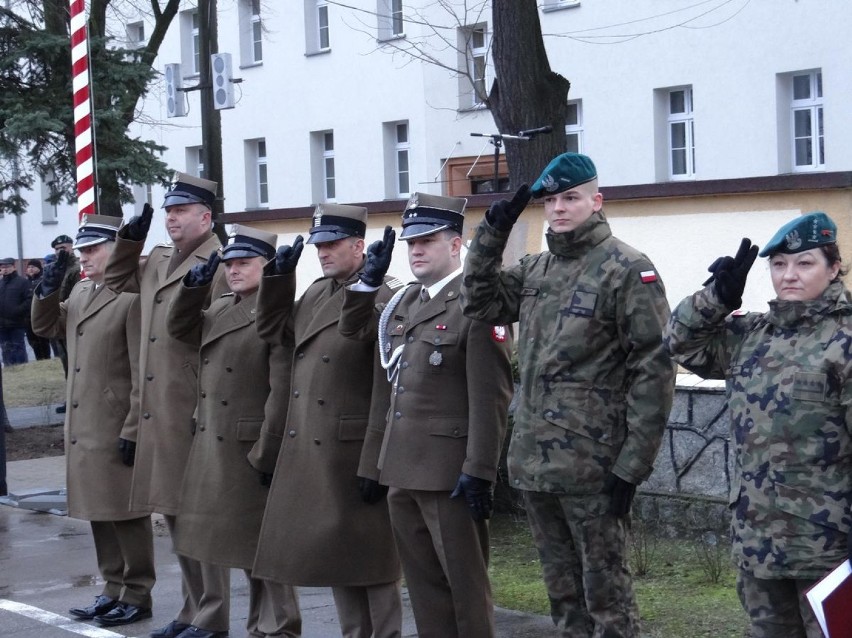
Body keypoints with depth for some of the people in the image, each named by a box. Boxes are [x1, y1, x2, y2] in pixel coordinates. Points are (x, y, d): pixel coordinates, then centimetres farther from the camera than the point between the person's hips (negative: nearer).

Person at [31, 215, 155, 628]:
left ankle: (137, 595, 11)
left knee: (126, 513, 1)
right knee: (99, 511, 15)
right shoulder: (80, 293, 12)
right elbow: (45, 327, 24)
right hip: (83, 427, 8)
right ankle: (113, 590, 25)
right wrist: (48, 288, 6)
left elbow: (143, 373, -17)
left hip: (117, 429, -8)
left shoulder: (134, 297, -15)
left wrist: (133, 431, -18)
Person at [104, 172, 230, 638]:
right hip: (158, 412, 9)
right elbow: (118, 280, 31)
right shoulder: (158, 261, 14)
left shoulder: (219, 267, -12)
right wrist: (131, 237, 15)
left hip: (194, 412, -9)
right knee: (174, 512, 15)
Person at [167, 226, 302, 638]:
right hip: (214, 446, 9)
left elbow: (282, 389, -19)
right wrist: (193, 287, 2)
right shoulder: (219, 309, 13)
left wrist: (267, 452, -21)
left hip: (252, 448, -9)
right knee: (240, 540, 16)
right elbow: (179, 329, 18)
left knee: (264, 543, 0)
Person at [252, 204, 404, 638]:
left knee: (369, 555, 2)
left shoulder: (384, 299, -14)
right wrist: (279, 275, 12)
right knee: (332, 553, 14)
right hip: (309, 452, 8)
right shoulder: (317, 293, 11)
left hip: (353, 453, -8)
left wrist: (375, 464, -19)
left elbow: (387, 392, -18)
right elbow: (273, 330, 26)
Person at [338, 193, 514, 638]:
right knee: (423, 583, 14)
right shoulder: (403, 302, 14)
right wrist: (369, 279, 14)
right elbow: (353, 332, 29)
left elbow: (491, 397, -15)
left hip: (450, 471, -8)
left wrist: (479, 471, -19)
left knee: (464, 584, 1)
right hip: (402, 468, 8)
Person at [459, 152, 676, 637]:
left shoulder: (627, 269, -9)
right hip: (533, 464, 7)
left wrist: (633, 465, -16)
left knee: (606, 596, 1)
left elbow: (654, 371, -13)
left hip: (592, 468, -7)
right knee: (563, 595, 16)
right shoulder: (536, 269, 13)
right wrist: (494, 230, 4)